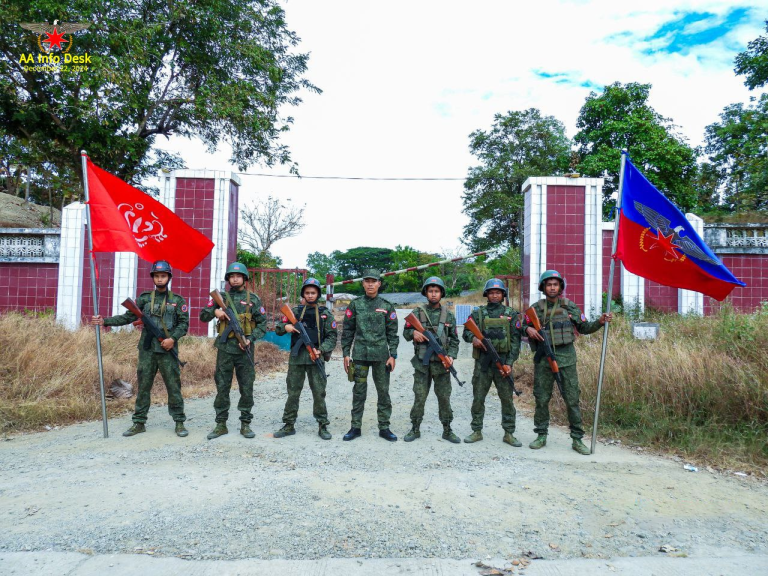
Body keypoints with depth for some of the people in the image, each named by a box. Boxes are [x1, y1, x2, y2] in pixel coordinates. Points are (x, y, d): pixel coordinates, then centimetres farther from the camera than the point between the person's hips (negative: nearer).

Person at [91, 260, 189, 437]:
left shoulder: (177, 300, 3)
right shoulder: (144, 298, 9)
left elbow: (184, 323, -1)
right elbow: (128, 317, 7)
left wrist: (173, 338, -15)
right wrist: (105, 321, -3)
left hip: (168, 351, -2)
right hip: (147, 350, 2)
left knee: (174, 387, 1)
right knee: (143, 387, 8)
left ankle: (179, 422, 11)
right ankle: (139, 423, 17)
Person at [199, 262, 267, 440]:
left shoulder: (253, 299, 4)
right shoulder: (221, 297, 7)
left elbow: (262, 324, 4)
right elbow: (203, 316, 9)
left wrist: (251, 339, -11)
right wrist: (214, 311, -11)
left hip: (245, 349, -1)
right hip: (225, 348, 1)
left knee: (246, 388, 4)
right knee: (222, 387, 5)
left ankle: (245, 424, 15)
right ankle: (221, 424, 15)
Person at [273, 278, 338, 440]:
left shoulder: (325, 314, 4)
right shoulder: (295, 311, 9)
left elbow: (332, 336, 2)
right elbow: (278, 329, 10)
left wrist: (321, 350, -13)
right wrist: (285, 327, -13)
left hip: (315, 358, -2)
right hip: (296, 358, 2)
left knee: (319, 393, 2)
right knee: (293, 393, 7)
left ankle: (323, 426, 11)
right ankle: (289, 425, 17)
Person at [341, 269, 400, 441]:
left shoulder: (387, 306, 4)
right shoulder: (355, 304, 4)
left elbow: (392, 333, 4)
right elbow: (347, 330, 6)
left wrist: (393, 355, -3)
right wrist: (346, 353, 0)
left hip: (381, 355, 0)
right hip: (360, 354, 0)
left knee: (383, 391, 5)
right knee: (359, 392, 5)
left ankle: (384, 427, 15)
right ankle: (356, 427, 15)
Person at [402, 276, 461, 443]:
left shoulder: (449, 315, 6)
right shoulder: (417, 313, 3)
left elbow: (454, 340, 7)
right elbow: (406, 332, 5)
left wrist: (451, 356, -9)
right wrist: (413, 332, -17)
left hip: (442, 364, 1)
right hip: (421, 363, -1)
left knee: (444, 398, 6)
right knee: (419, 397, 3)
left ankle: (447, 431, 18)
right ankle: (415, 429, 16)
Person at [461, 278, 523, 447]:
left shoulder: (511, 314, 5)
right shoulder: (478, 313, 7)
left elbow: (516, 340, 0)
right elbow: (466, 332, 6)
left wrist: (509, 363, -9)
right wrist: (473, 338, -18)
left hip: (503, 361, 0)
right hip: (482, 362, 1)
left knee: (507, 398, 3)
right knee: (478, 398, 5)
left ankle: (509, 434, 13)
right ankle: (477, 431, 17)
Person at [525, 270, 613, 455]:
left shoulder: (570, 307, 5)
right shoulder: (536, 308, 4)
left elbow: (583, 328, 11)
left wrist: (600, 322, -4)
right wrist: (528, 329, -11)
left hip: (566, 357, 0)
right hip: (543, 358, 0)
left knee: (572, 399, 1)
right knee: (541, 398, 6)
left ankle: (577, 439, 9)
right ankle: (541, 436, 19)